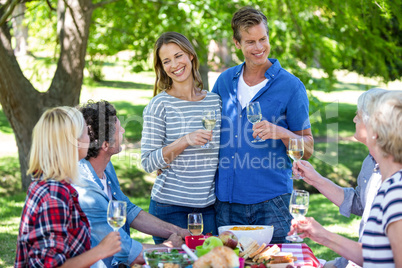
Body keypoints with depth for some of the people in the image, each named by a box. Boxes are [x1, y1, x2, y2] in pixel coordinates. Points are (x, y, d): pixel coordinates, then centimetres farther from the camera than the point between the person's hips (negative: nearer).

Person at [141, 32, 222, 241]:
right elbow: (148, 163, -8)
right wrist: (185, 141, -19)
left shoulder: (215, 101, 8)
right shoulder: (160, 104, -4)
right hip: (170, 206, -4)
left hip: (209, 206, 4)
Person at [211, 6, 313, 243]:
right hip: (227, 199, 4)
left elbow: (308, 149, 0)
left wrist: (281, 133, -19)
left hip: (270, 200, -3)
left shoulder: (291, 86, -2)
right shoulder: (224, 81, 9)